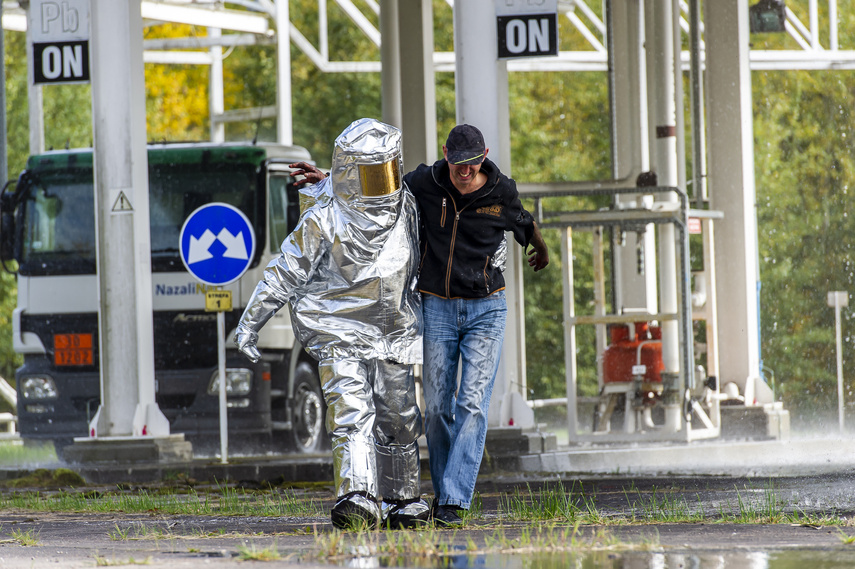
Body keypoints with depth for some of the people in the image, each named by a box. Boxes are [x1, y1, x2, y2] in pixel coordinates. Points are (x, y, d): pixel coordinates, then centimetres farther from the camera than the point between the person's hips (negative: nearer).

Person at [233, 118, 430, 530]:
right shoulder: (323, 220, -12)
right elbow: (285, 272, -8)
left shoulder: (406, 207, 3)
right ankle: (356, 499, -34)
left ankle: (401, 501, 26)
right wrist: (249, 323, -7)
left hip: (392, 333, 6)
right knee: (352, 412, -21)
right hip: (340, 333, -6)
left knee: (399, 420, 10)